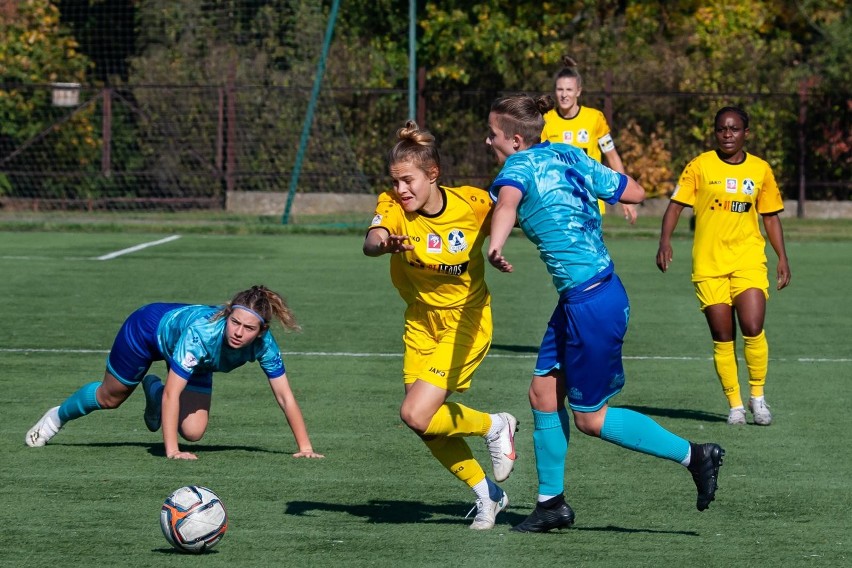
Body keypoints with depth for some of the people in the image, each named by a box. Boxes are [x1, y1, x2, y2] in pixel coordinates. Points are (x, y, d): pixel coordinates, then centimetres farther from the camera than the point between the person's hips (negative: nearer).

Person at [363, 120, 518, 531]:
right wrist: (384, 243, -61)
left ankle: (495, 427, 8)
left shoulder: (473, 204, -19)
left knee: (417, 415, -18)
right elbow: (371, 242, -39)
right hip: (421, 323, 4)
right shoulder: (394, 207, -16)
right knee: (428, 425, 5)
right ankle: (488, 495, 27)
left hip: (465, 320, -4)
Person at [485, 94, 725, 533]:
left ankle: (694, 456, 8)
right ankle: (552, 502, 21)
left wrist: (494, 247, -58)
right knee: (544, 393, 14)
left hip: (591, 306, -9)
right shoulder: (567, 156, 9)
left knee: (590, 418, 3)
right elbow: (635, 192, 14)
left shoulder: (518, 167, -14)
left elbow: (507, 202, -39)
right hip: (576, 301, 9)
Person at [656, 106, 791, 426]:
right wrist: (665, 242, -16)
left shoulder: (760, 170, 7)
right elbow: (676, 205, -2)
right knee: (722, 338, 0)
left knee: (753, 329, -15)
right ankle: (734, 404, 13)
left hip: (749, 261, 1)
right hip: (708, 264, -1)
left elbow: (770, 216, 15)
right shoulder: (700, 166, 0)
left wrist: (782, 257, 9)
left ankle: (757, 396, 5)